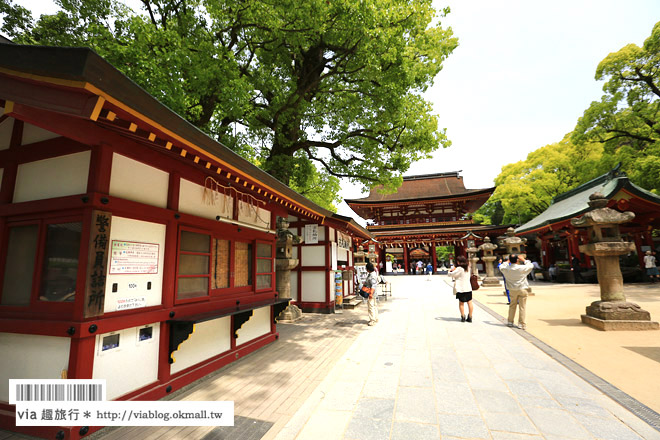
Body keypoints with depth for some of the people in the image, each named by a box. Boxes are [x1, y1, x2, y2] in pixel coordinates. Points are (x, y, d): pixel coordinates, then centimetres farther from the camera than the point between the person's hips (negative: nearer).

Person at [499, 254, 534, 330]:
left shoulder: (506, 269, -10)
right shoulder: (522, 268, -16)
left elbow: (501, 267, 14)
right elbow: (531, 266, 3)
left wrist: (508, 262, 16)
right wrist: (524, 260, 11)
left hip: (512, 290, 3)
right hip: (523, 289, -2)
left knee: (512, 306, 16)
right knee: (522, 307, 4)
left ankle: (510, 322, 24)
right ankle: (521, 324, 8)